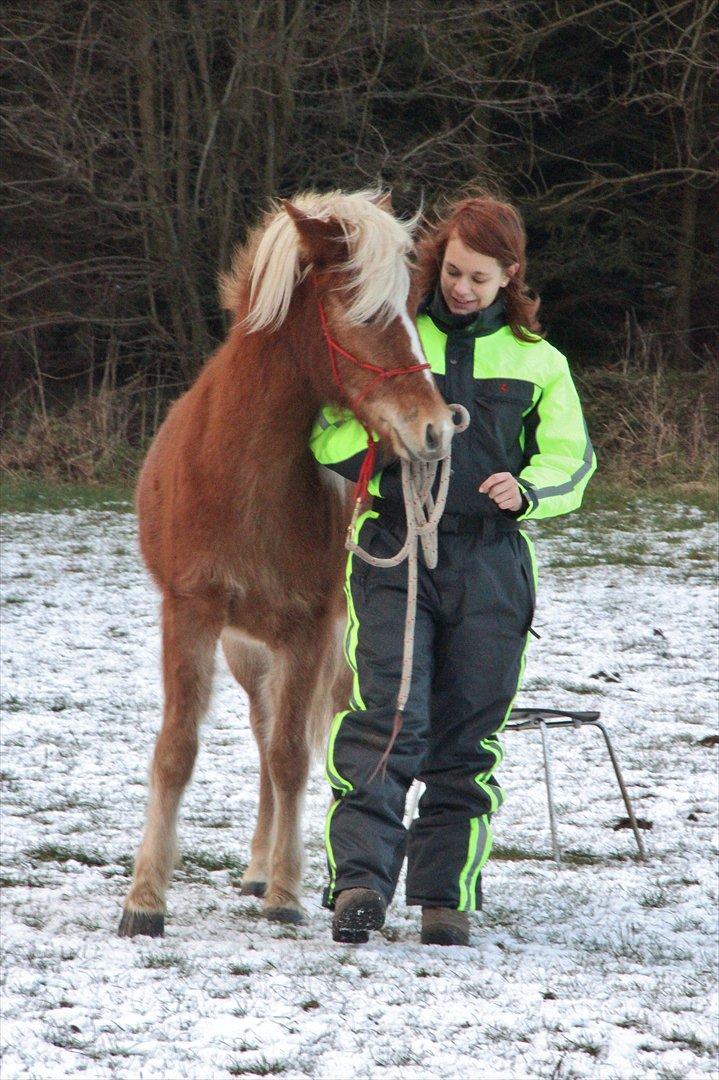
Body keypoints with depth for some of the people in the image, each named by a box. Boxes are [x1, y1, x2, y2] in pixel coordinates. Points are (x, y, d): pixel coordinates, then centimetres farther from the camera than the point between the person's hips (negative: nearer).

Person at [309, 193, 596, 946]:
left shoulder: (535, 361, 11)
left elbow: (572, 460, 12)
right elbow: (327, 440, 6)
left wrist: (526, 490, -10)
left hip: (490, 564, 2)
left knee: (469, 732, 3)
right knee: (385, 715, -15)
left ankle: (447, 897, 10)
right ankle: (359, 878, -22)